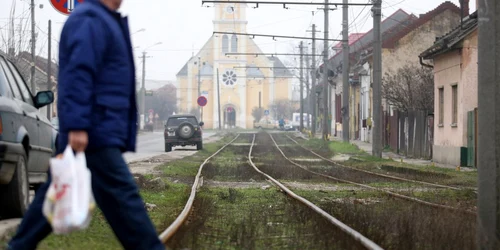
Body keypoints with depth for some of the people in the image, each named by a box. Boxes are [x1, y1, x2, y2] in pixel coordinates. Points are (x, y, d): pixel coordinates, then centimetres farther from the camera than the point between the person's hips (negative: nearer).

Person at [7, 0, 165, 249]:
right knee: (121, 194, -8)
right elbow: (79, 75, -22)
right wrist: (78, 126, -27)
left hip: (98, 130, 10)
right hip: (95, 133, -10)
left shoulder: (104, 20, 20)